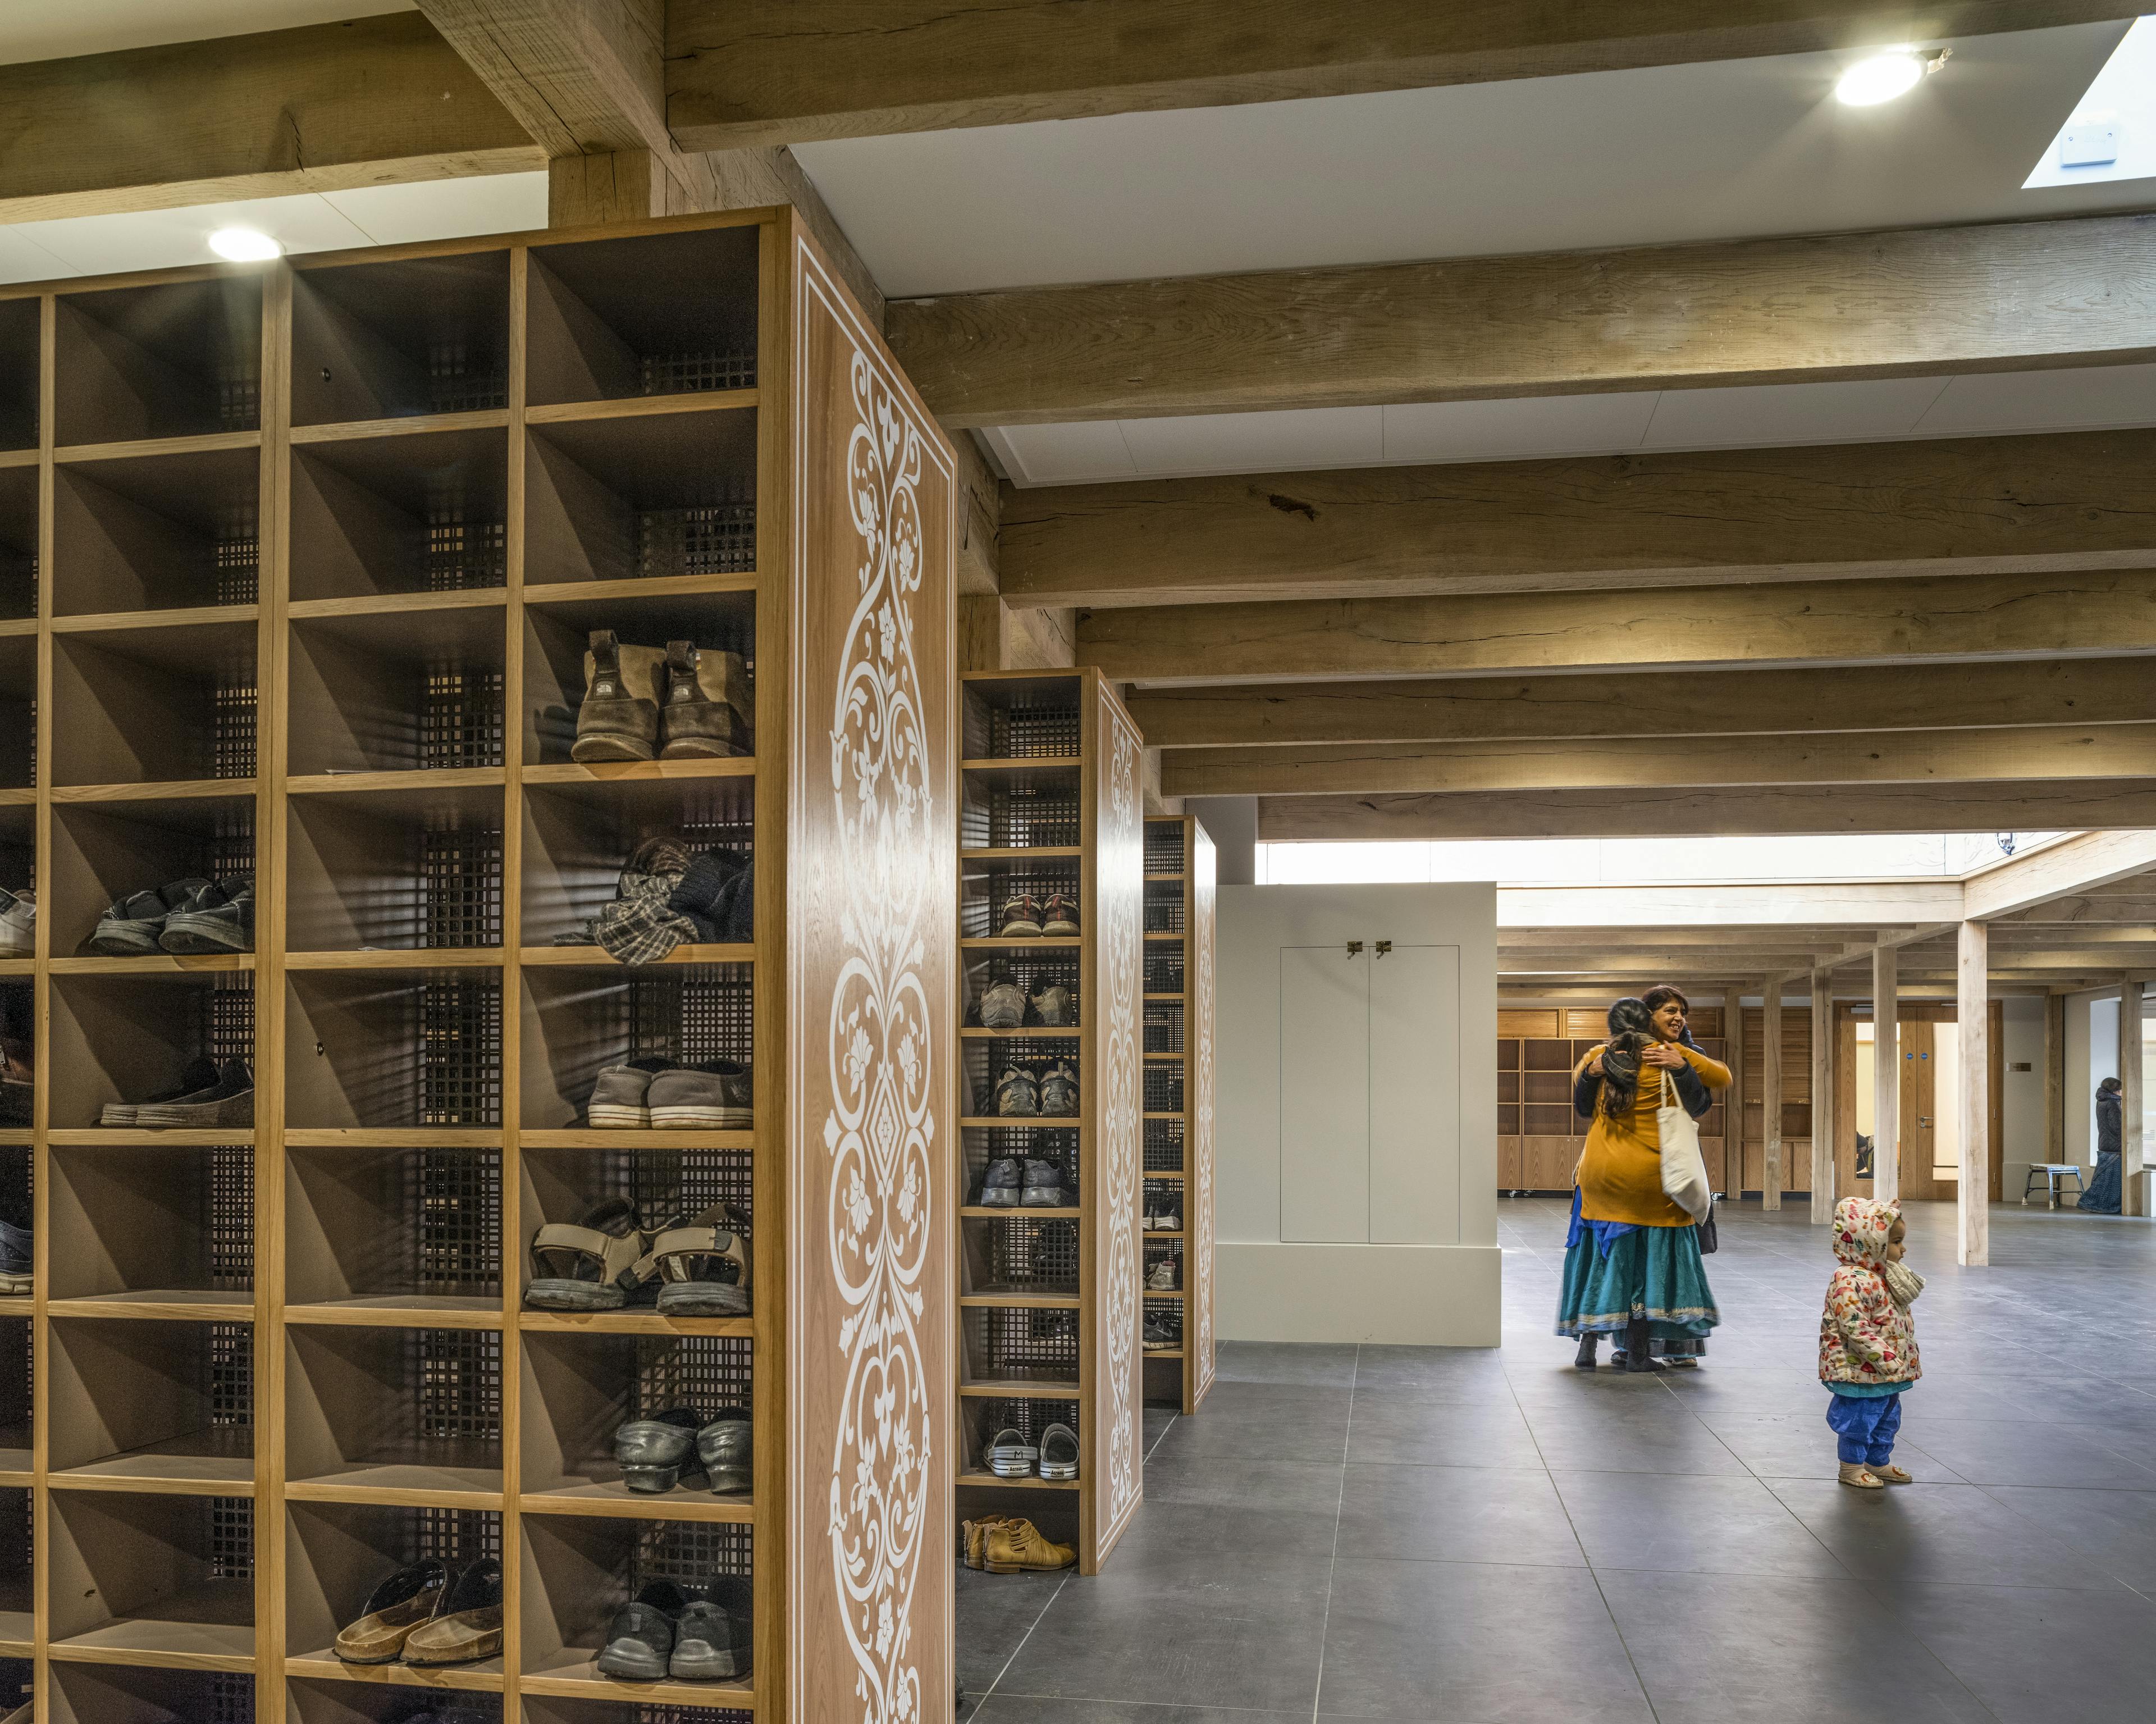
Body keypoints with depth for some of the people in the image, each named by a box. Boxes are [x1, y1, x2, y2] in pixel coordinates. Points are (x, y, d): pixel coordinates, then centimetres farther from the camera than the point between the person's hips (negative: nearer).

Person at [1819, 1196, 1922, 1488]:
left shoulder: (1884, 1274, 8)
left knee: (1888, 1418, 22)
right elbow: (1856, 1330, -29)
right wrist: (1886, 1358, -29)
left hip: (1886, 1371, 10)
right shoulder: (1851, 1281, -26)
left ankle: (1879, 1463, 38)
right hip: (1861, 1371, -10)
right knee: (1860, 1419, 4)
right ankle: (1852, 1467, 20)